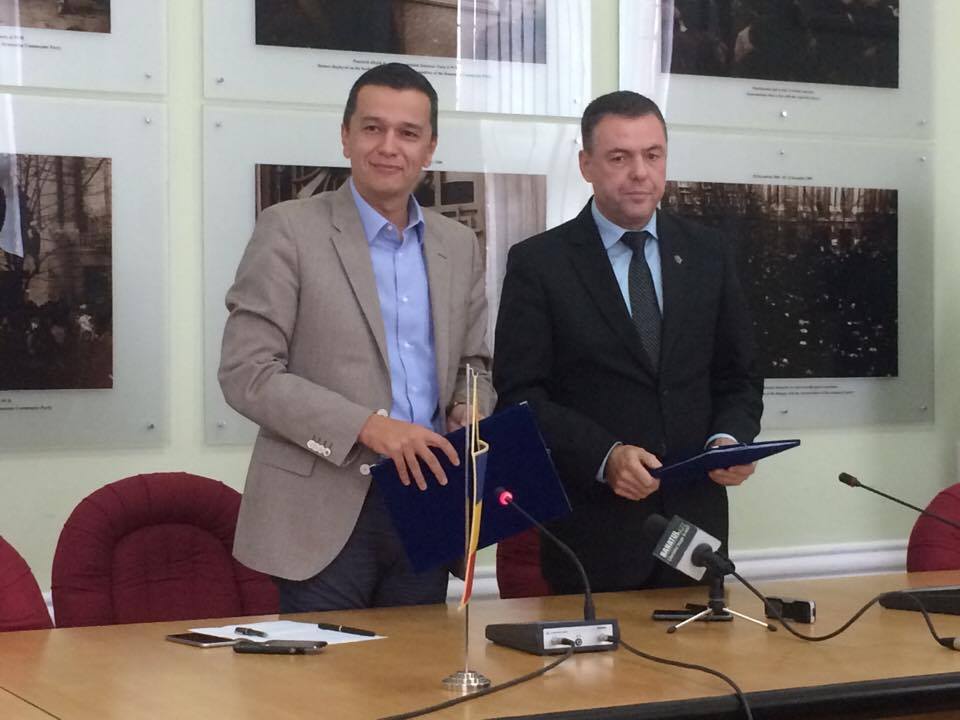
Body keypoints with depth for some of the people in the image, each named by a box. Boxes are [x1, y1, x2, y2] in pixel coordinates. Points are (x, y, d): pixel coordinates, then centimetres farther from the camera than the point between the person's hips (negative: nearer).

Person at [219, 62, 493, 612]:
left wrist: (471, 414, -2)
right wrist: (366, 426, -19)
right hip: (325, 514, -5)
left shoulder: (459, 246, 13)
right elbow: (247, 375, -9)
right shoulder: (290, 231, -4)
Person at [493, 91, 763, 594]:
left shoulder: (709, 255, 9)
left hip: (696, 521, 3)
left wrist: (729, 440, -7)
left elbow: (737, 379, 13)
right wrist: (605, 457, -20)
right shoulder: (537, 263, -2)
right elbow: (520, 395, -6)